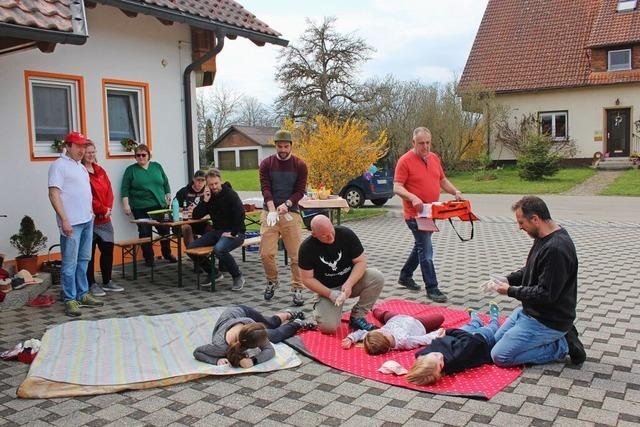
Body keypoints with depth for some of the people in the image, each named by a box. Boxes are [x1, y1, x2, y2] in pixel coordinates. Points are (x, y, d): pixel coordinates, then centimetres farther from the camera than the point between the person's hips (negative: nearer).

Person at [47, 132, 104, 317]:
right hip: (71, 223, -8)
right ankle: (70, 300, 3)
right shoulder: (59, 165, -7)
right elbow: (54, 194, -14)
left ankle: (83, 294, 21)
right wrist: (64, 220, -19)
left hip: (87, 220, 8)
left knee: (83, 260, 13)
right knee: (70, 263, -3)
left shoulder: (80, 166, 18)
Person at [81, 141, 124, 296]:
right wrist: (102, 209, -11)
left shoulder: (100, 170, 13)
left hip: (105, 219, 7)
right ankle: (91, 284, 13)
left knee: (108, 249, 11)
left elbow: (109, 191, 10)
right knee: (89, 253, 3)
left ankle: (107, 281, 24)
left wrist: (108, 208, -5)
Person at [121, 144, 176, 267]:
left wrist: (168, 197, 9)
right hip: (141, 208, -2)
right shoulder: (131, 169, 3)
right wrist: (126, 205, -8)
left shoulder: (157, 166, 10)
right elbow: (125, 189, -1)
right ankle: (148, 258, 10)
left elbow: (166, 183, 15)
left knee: (164, 230, 5)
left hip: (159, 206, 3)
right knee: (145, 233, -1)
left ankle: (167, 254, 23)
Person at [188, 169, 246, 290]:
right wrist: (205, 200, -7)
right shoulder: (208, 196, 9)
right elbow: (196, 216, 5)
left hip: (233, 233, -7)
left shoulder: (230, 194, -11)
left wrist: (233, 233, -23)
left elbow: (240, 213, -22)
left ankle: (238, 277, -13)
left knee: (219, 249, -36)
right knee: (191, 248, -6)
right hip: (217, 231, 7)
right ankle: (213, 273, 12)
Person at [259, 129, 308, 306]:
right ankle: (272, 281, 23)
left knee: (296, 254, -2)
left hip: (291, 212, 0)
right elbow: (265, 188, -6)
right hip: (270, 212, 1)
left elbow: (300, 191, -1)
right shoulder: (266, 164, 3)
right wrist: (272, 210, -20)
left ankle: (297, 289, 10)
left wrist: (286, 204, -19)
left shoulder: (300, 165, 2)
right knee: (266, 253, -3)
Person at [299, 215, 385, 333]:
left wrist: (349, 284, -27)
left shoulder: (346, 234, -15)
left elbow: (361, 261, -11)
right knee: (328, 327, -24)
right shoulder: (307, 248, -17)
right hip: (327, 289, -2)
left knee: (377, 277, -26)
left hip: (351, 280, 2)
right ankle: (319, 308, 12)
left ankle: (357, 317, -9)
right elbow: (307, 279, -11)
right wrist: (330, 294, -22)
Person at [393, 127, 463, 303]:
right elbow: (397, 187, -17)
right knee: (425, 249, -8)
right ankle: (432, 289, -1)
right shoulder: (405, 160, -12)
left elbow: (442, 180, 19)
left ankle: (405, 276, 36)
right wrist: (413, 197, -33)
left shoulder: (434, 158, 10)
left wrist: (456, 192, 3)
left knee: (421, 247, 19)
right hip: (415, 214, -8)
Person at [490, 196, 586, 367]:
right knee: (497, 339, 18)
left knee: (500, 356, -11)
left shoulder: (556, 249, -29)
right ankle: (560, 335, 14)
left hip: (548, 320, -10)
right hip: (530, 311, 10)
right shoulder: (544, 238, 3)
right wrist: (508, 279, 1)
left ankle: (562, 346, -1)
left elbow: (546, 294, -27)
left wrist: (511, 291, -16)